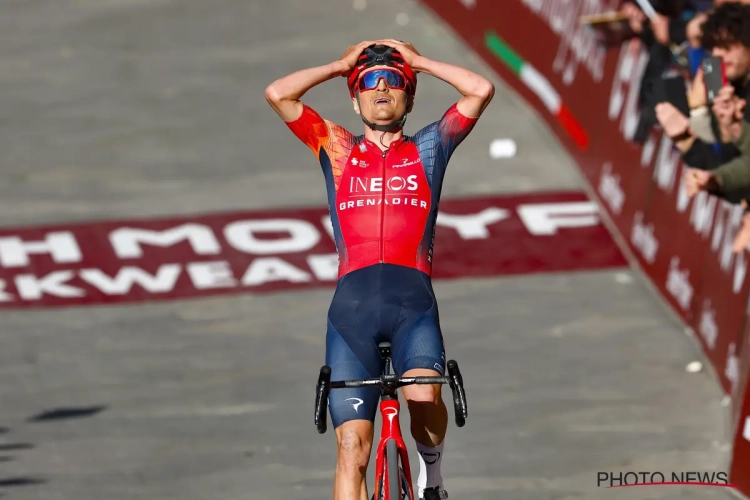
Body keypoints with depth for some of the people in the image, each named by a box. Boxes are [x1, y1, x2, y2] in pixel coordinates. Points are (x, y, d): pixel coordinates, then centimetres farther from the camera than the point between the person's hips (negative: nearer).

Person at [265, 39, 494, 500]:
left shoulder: (429, 149, 19)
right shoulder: (338, 149, 20)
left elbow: (481, 90, 7)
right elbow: (277, 94, 9)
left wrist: (419, 61, 17)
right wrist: (340, 65, 20)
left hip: (413, 301, -1)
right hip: (352, 305, 1)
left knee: (424, 398, -27)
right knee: (352, 445, -7)